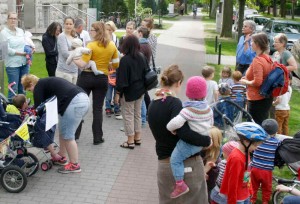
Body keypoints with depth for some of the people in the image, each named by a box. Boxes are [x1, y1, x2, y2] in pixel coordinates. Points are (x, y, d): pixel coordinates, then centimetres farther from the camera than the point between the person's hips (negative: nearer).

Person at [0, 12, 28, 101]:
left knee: (23, 87, 14)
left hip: (24, 63, 6)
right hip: (12, 64, -6)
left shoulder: (21, 31, 12)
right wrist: (21, 53, -15)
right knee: (13, 88, -4)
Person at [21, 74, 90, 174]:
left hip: (74, 103, -10)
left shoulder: (39, 86, 4)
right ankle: (61, 157, 33)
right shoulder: (47, 82, 31)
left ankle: (74, 165, 8)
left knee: (67, 135, 0)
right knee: (63, 132, 21)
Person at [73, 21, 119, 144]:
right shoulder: (112, 45, 1)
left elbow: (82, 64, -17)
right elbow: (116, 64, 5)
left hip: (87, 77, -3)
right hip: (102, 79, 3)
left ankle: (74, 135, 16)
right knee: (98, 108, 9)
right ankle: (97, 137, 11)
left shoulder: (91, 45, -13)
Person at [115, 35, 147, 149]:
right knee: (137, 114, 17)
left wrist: (118, 93, -11)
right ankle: (137, 138, 26)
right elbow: (146, 73, 10)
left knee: (128, 115, 3)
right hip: (140, 91, 7)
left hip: (129, 92, -7)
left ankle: (130, 141, 6)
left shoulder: (125, 60, -18)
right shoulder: (142, 58, 2)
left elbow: (122, 78, -18)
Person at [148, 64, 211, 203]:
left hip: (164, 164, 7)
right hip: (187, 163, -6)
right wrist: (207, 140, -14)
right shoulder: (174, 103, -16)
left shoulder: (152, 106, 7)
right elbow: (184, 132, -28)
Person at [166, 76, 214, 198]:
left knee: (175, 160, 1)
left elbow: (176, 123, -33)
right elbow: (211, 124, 18)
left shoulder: (188, 110, -21)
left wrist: (170, 128, -13)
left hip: (189, 143, -8)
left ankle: (180, 185, 0)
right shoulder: (208, 109, 4)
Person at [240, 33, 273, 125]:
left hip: (257, 99, -9)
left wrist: (245, 82, -9)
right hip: (267, 97, 9)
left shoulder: (257, 60, -21)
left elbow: (257, 82, -26)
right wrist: (248, 78, 14)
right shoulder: (268, 58, 6)